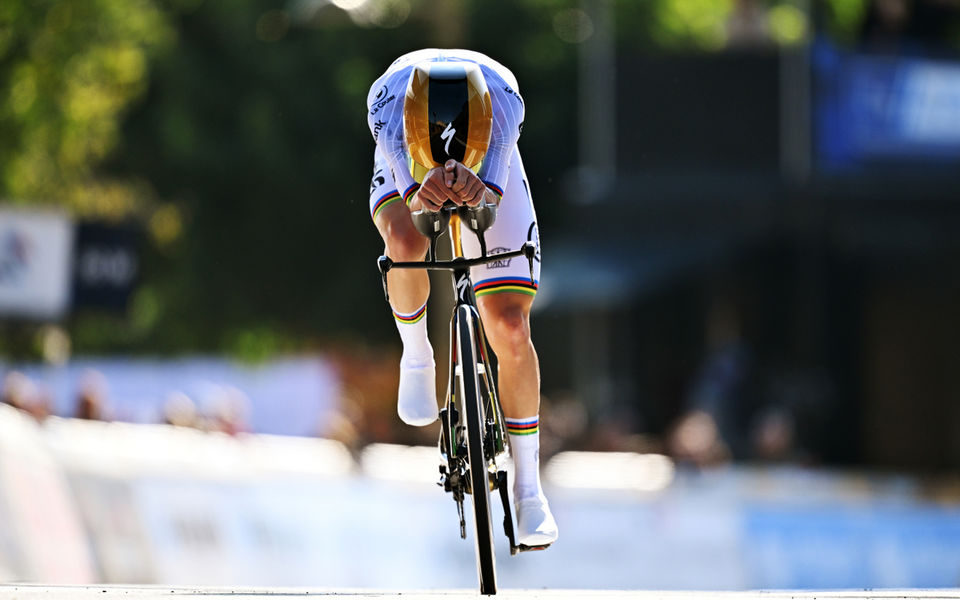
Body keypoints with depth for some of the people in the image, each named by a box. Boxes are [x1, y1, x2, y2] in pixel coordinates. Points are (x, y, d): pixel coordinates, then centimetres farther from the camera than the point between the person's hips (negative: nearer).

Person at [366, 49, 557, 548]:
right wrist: (424, 194, -69)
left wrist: (477, 190, -69)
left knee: (510, 328, -11)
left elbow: (495, 192, -46)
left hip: (488, 177, 0)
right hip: (405, 171, 0)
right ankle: (416, 354, -5)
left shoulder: (503, 98, -40)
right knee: (406, 244, -37)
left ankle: (528, 485, 3)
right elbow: (411, 194, -46)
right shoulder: (388, 100, -40)